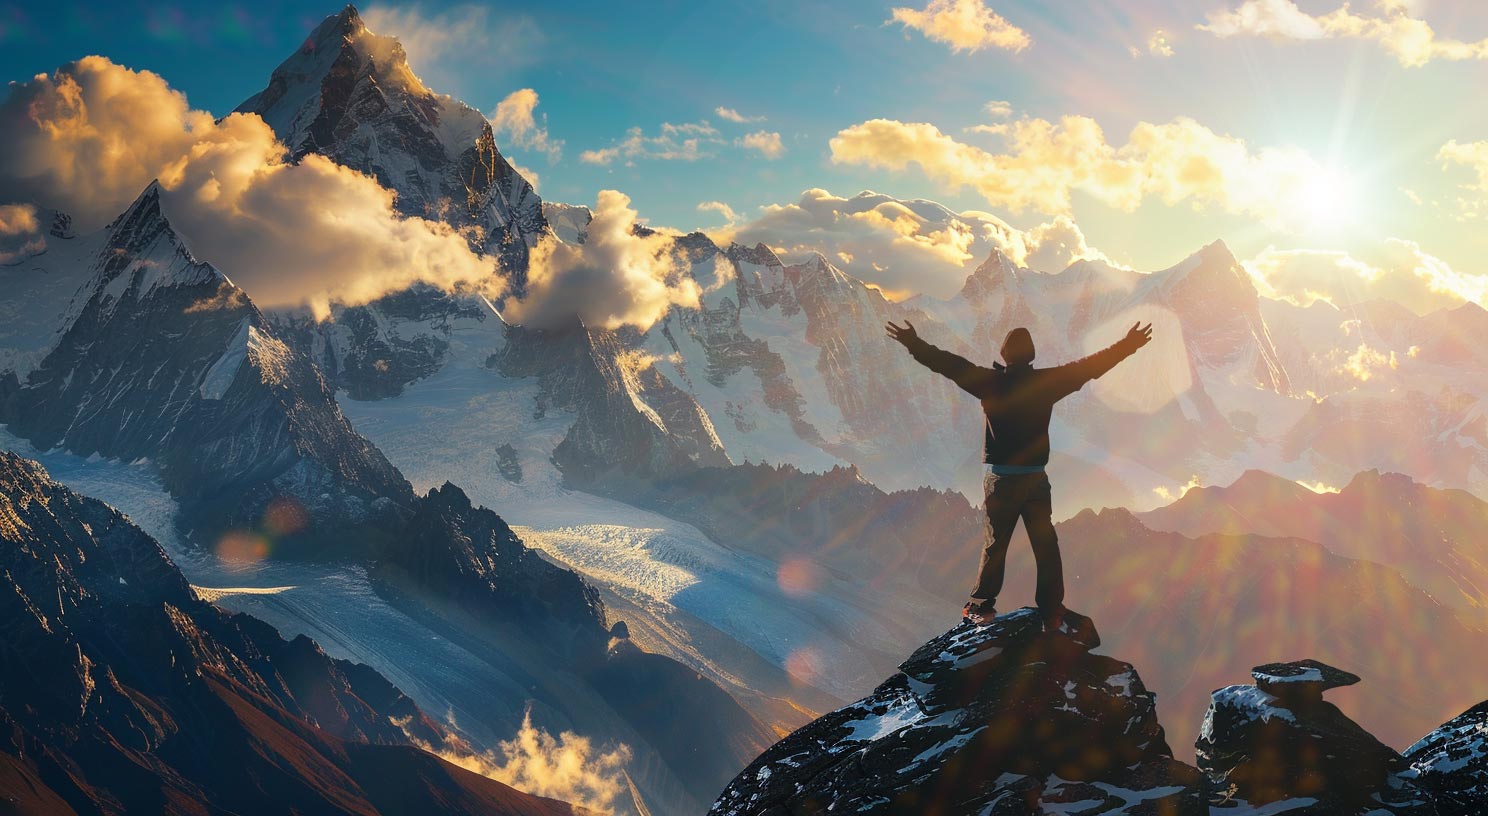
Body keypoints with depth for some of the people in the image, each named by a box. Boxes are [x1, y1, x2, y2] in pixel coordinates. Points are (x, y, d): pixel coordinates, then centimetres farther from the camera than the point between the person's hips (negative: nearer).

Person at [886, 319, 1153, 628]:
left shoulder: (991, 382, -5)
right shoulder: (1045, 382, -1)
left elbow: (951, 364, -2)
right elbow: (1089, 366, 5)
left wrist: (915, 344, 7)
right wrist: (1128, 345, 14)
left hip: (1000, 479, -1)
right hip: (1036, 478, 1)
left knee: (995, 544, 6)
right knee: (1046, 545, 5)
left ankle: (981, 606, 9)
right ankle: (1052, 610, 6)